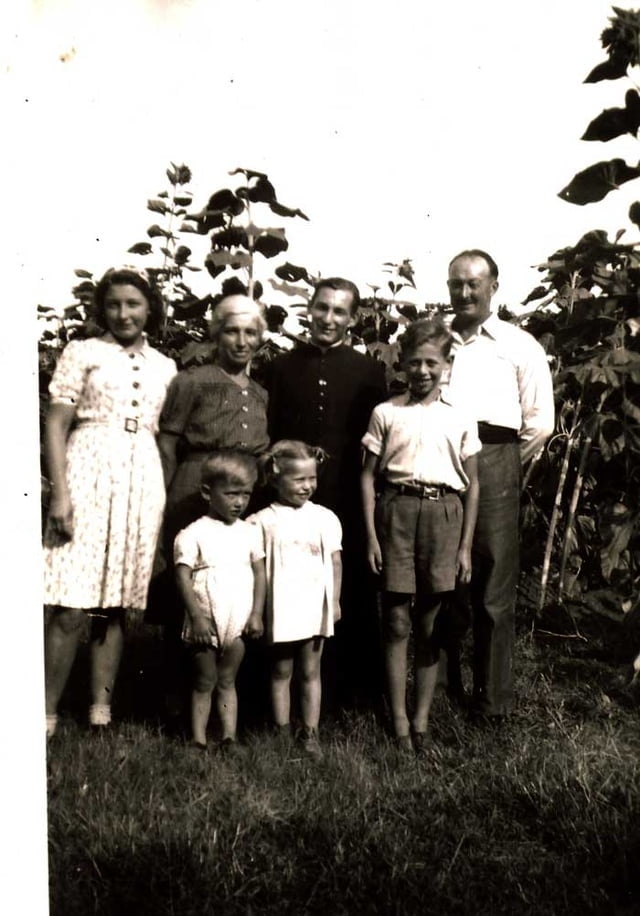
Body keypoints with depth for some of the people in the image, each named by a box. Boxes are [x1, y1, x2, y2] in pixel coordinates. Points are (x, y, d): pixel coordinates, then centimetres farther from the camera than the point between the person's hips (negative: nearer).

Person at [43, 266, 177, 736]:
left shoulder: (165, 367, 14)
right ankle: (48, 710, 5)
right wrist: (60, 493, -12)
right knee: (73, 607, -8)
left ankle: (101, 708, 15)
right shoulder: (82, 352, 4)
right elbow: (56, 425, -2)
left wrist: (169, 498, 7)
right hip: (89, 473, -3)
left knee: (117, 603, 6)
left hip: (144, 481, 4)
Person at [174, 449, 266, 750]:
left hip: (239, 623, 3)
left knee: (227, 682, 13)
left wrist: (257, 614, -1)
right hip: (206, 622, -3)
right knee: (204, 683, 7)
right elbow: (183, 576, -12)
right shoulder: (194, 534, -8)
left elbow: (260, 572, 6)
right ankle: (198, 740, 14)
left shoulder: (249, 532, 5)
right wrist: (196, 616, -17)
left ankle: (229, 738, 15)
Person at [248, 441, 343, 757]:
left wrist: (335, 601, 3)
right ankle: (282, 732, 21)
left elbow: (335, 562, 6)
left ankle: (310, 733, 20)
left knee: (311, 672, 11)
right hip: (280, 610, -1)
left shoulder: (324, 518, 0)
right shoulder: (264, 521, -6)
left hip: (316, 609, 2)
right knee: (281, 672, 11)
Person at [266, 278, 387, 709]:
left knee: (352, 596, 7)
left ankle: (355, 688, 22)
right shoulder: (283, 367, 9)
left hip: (349, 502, -1)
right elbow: (271, 436, 7)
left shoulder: (370, 371, 6)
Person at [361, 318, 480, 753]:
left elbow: (472, 485, 9)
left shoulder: (460, 419, 6)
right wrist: (371, 536, -1)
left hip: (443, 512, 1)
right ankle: (399, 722, 11)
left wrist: (465, 546, 5)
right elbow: (369, 476, 6)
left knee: (430, 625, 7)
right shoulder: (386, 413, 5)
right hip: (397, 510, 0)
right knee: (396, 623, 2)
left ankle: (422, 720, 18)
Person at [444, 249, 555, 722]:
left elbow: (540, 423, 5)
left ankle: (493, 699, 12)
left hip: (493, 465, -2)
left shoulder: (520, 345, 8)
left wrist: (504, 467, 6)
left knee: (493, 589, 1)